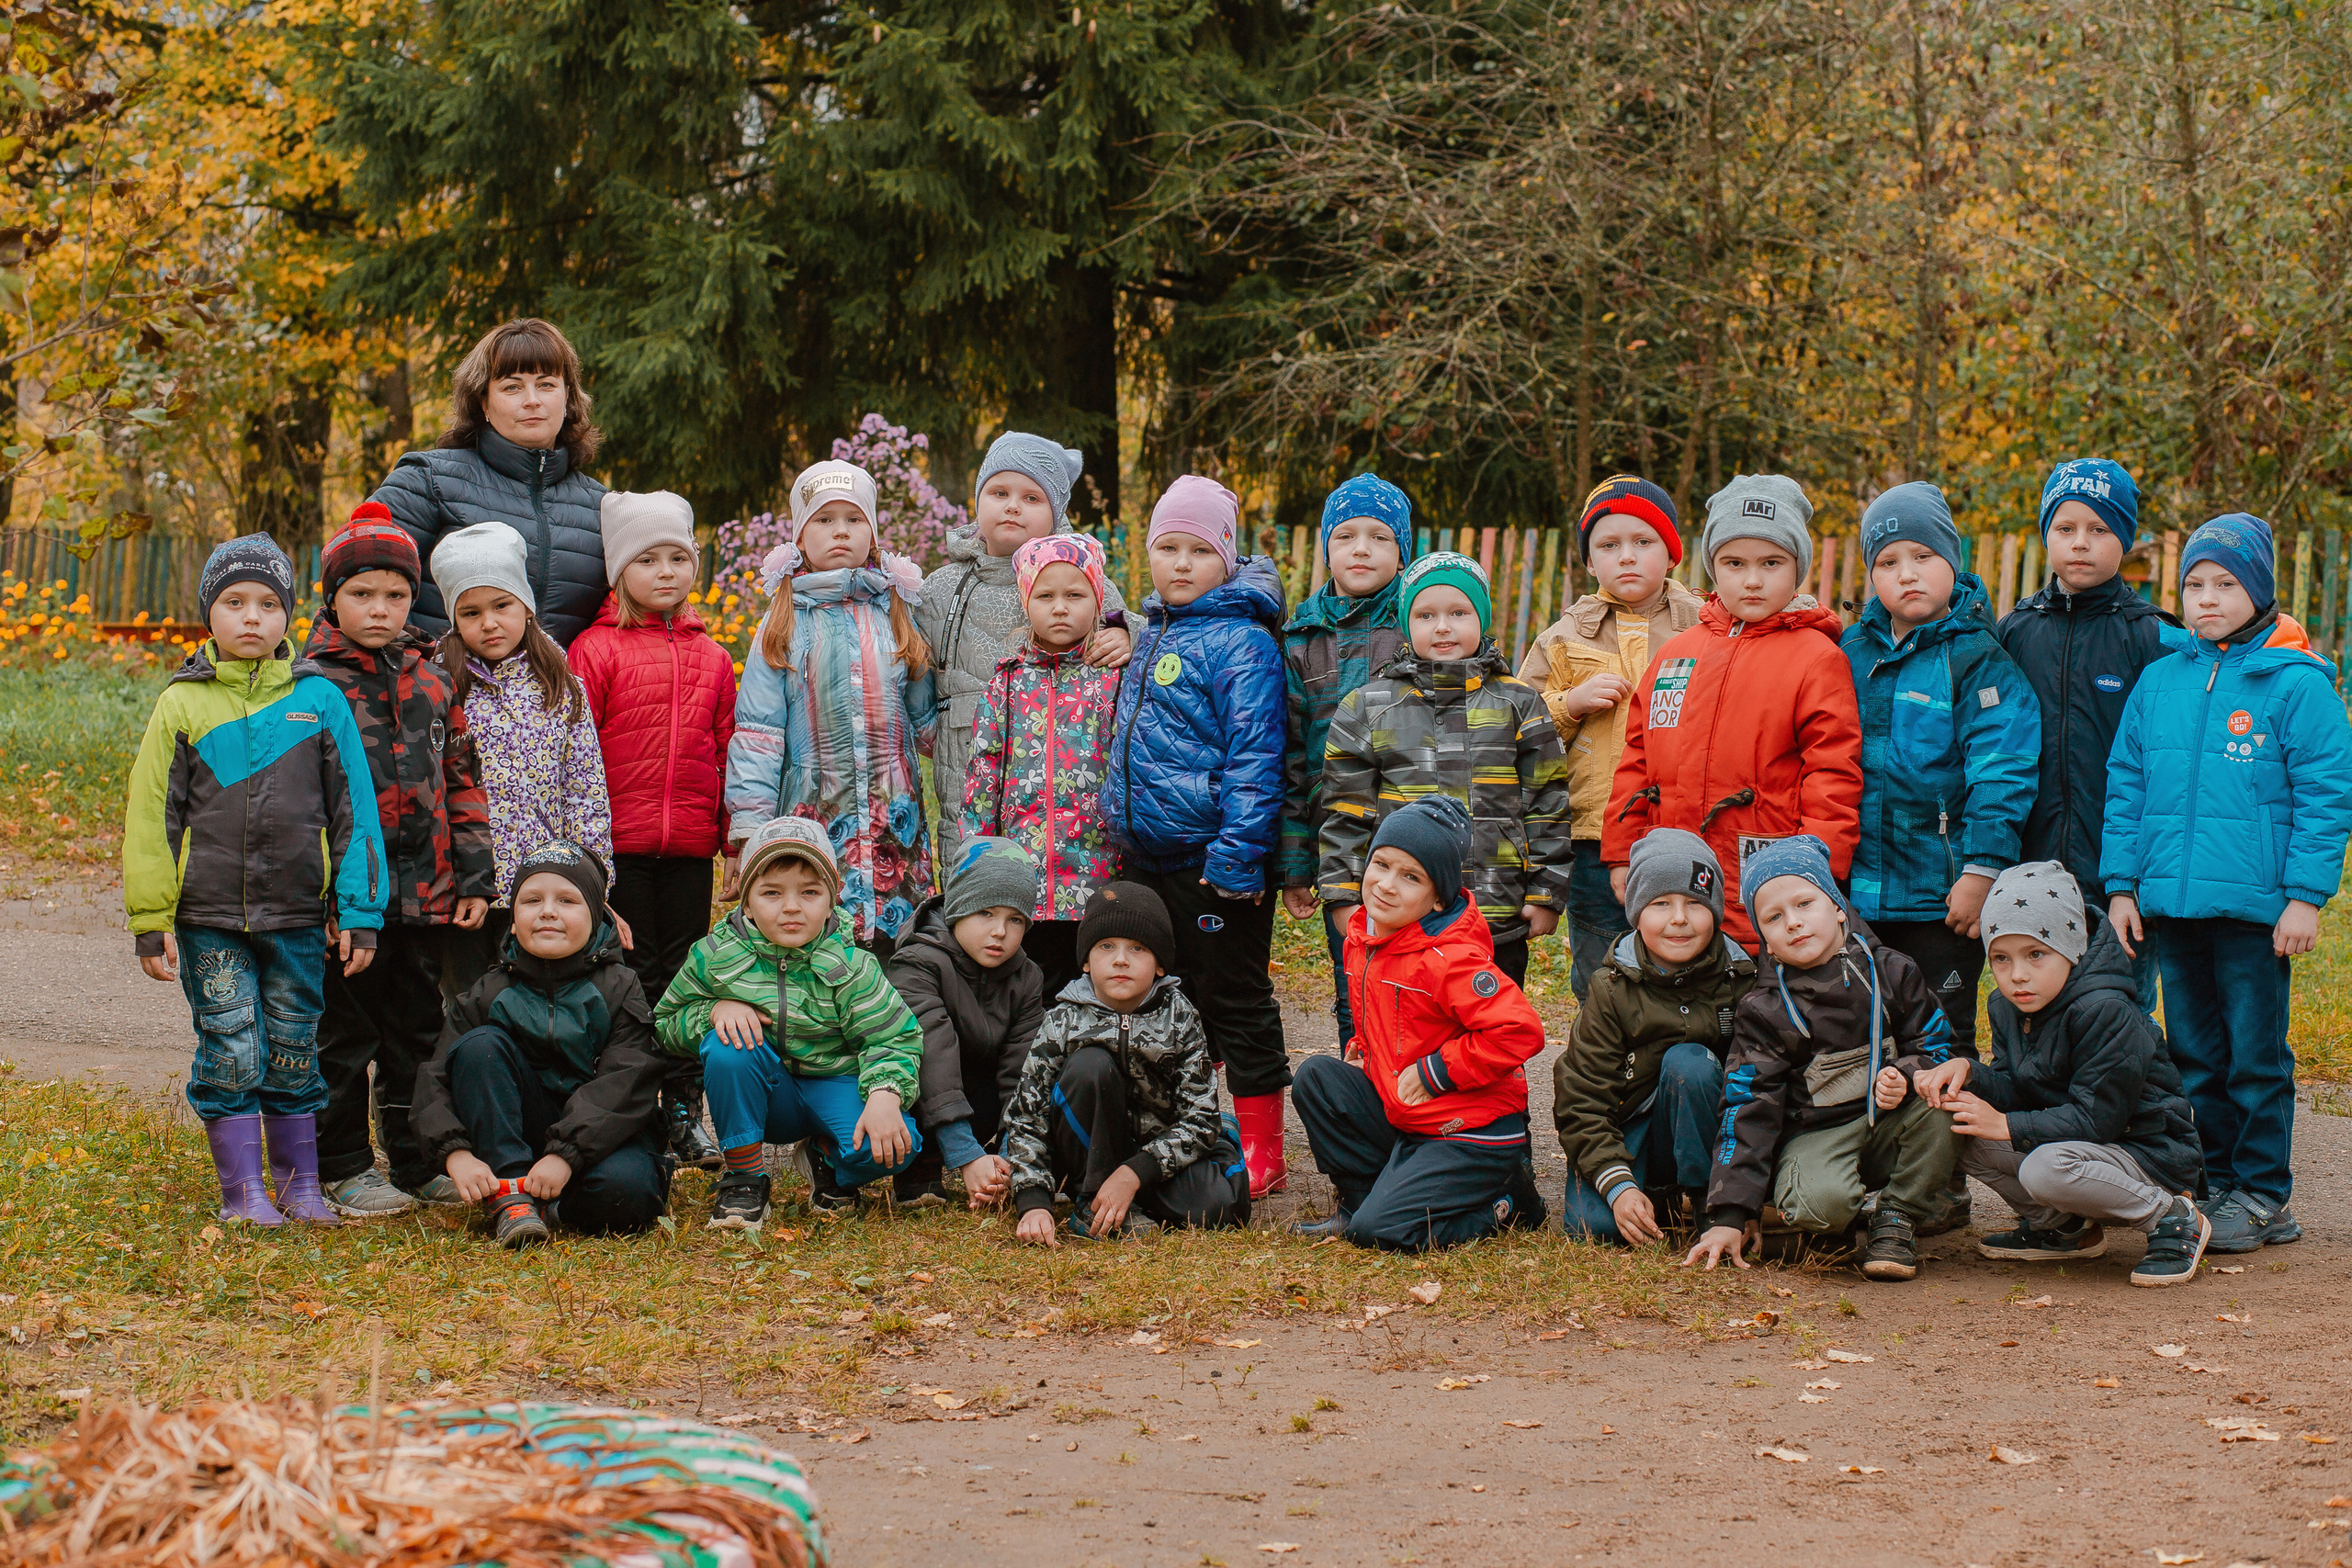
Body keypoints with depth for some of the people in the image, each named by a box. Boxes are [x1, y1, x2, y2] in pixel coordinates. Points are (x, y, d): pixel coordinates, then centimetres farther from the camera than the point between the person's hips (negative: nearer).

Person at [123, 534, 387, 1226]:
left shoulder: (318, 698, 2)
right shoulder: (181, 704, 1)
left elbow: (353, 810, 4)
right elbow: (150, 816, 3)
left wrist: (359, 912, 1)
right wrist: (151, 922, -1)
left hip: (297, 916, 1)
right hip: (208, 916, -1)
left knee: (294, 1051, 9)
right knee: (230, 1053, -1)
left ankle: (301, 1183, 22)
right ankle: (242, 1189, 9)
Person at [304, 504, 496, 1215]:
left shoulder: (431, 680, 10)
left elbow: (461, 779, 14)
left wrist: (474, 876, 8)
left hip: (425, 887, 5)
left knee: (417, 1030, 12)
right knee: (345, 1034, 3)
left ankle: (419, 1161, 22)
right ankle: (342, 1168, 12)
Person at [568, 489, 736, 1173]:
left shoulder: (711, 658, 11)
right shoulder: (597, 650, -2)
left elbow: (729, 751, 15)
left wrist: (735, 835, 12)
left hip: (690, 846, 4)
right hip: (618, 844, -4)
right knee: (630, 976, 1)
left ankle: (684, 1111, 17)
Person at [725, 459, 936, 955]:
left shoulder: (898, 616, 12)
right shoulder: (785, 624, 6)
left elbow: (927, 719, 16)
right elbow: (757, 732, 2)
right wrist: (746, 834, -4)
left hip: (893, 821, 2)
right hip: (809, 813, -2)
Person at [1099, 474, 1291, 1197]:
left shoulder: (1241, 642, -12)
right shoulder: (1151, 635, 13)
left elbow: (1254, 757, -17)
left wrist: (1237, 855, -22)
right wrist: (1121, 827, 18)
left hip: (1216, 862, -8)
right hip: (1150, 858, 8)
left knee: (1237, 1003, 0)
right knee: (1172, 1002, 15)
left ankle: (1260, 1155, 8)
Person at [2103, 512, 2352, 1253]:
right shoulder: (2158, 684, 9)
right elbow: (2126, 788, 14)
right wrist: (2121, 884, 8)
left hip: (2254, 908, -5)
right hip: (2171, 904, 5)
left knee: (2254, 1055, 2)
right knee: (2194, 1054, 12)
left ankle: (2262, 1196, 11)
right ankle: (2209, 1184, 22)